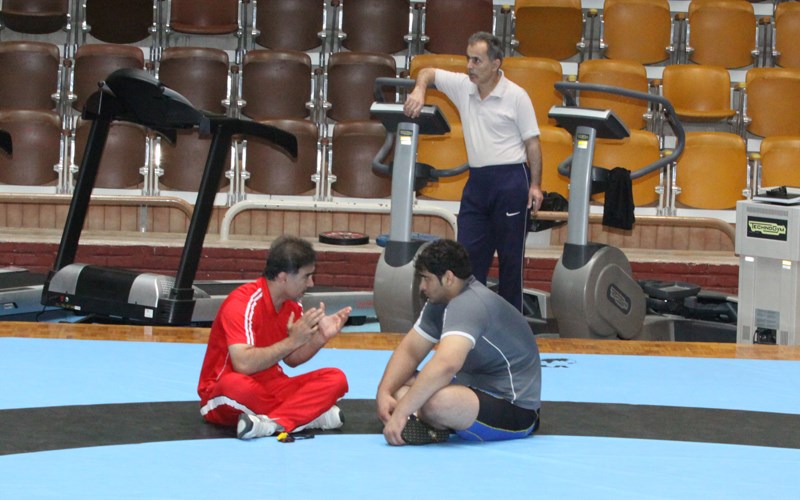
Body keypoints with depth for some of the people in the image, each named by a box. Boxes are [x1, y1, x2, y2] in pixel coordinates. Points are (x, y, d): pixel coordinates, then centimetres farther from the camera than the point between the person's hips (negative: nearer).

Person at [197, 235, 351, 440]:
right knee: (235, 385, -43)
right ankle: (310, 414, -24)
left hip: (270, 386, 7)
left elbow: (291, 359, 11)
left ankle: (274, 423, -33)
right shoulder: (242, 304, -21)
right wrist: (292, 341, -28)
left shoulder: (292, 305, 3)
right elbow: (243, 364, -31)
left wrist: (320, 337, -6)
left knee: (335, 379, -14)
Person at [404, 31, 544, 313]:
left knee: (510, 255, 1)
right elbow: (428, 73, 16)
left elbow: (532, 142, -4)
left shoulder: (516, 96, -6)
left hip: (510, 180, -5)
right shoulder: (462, 86, 6)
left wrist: (535, 185, -9)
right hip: (477, 181, 5)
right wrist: (419, 91, -6)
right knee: (468, 252, 1)